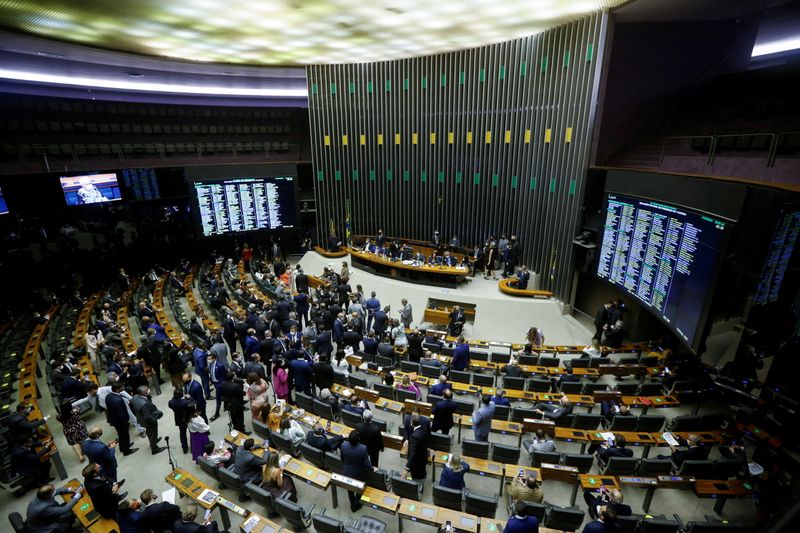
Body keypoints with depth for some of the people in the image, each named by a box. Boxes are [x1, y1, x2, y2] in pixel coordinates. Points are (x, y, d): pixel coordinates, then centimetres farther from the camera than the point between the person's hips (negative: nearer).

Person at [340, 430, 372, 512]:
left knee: (350, 489, 30)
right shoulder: (363, 448, -38)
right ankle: (356, 505, 50)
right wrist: (371, 467, -2)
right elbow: (366, 464, -24)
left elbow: (342, 459, -8)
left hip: (348, 472, 3)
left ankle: (352, 505, 53)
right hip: (359, 474, -2)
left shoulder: (343, 445, -29)